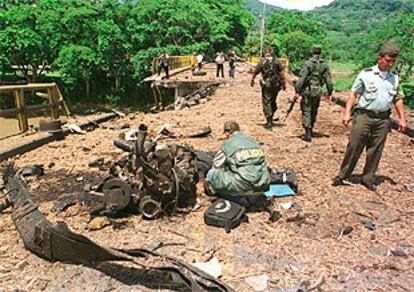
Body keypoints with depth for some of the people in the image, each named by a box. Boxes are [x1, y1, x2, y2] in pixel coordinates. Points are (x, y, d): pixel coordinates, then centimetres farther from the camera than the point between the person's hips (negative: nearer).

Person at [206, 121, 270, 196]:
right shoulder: (253, 142, 17)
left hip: (243, 187, -4)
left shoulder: (227, 144, 2)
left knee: (211, 174, 7)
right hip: (262, 186, 4)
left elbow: (216, 167, 10)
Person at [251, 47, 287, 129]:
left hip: (267, 85, -3)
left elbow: (255, 72, 5)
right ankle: (270, 118, 31)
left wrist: (252, 80, 22)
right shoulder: (276, 61, 1)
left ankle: (269, 122, 0)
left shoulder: (262, 62, -5)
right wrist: (284, 84, 6)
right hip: (276, 85, 3)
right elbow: (282, 73, -2)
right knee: (273, 101, 21)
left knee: (266, 103, 3)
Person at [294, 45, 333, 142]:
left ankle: (308, 134, -5)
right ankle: (310, 131, 30)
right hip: (318, 91, 5)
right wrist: (330, 92, 13)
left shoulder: (308, 63, -10)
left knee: (306, 112, 0)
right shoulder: (324, 65, 3)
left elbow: (302, 78, -15)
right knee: (314, 112, 18)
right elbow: (328, 80, 5)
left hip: (307, 91, -5)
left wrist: (297, 91, -13)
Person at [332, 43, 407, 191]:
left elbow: (397, 99, 17)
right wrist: (347, 113, -11)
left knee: (375, 151, 9)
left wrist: (402, 118, 12)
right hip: (364, 116, -4)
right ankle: (342, 176, 10)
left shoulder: (395, 78, 10)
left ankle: (367, 178, 21)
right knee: (354, 147, -1)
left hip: (383, 119, 4)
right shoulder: (366, 74, -3)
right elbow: (353, 94, -2)